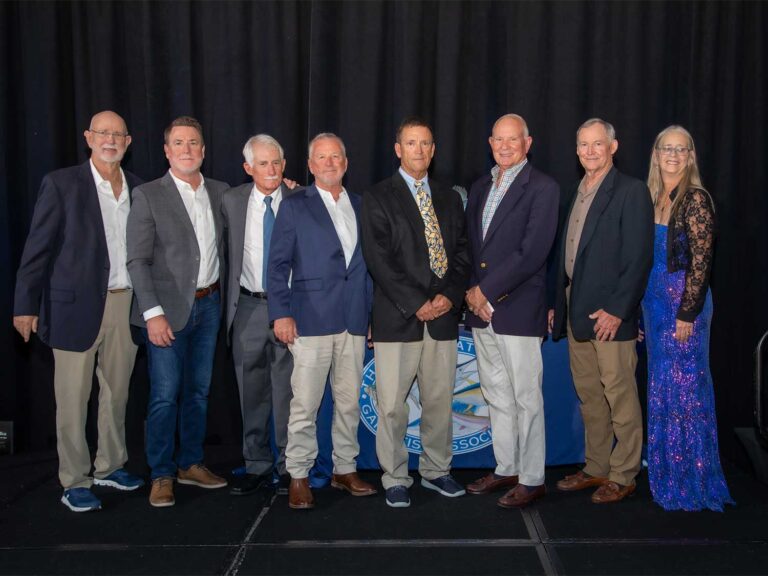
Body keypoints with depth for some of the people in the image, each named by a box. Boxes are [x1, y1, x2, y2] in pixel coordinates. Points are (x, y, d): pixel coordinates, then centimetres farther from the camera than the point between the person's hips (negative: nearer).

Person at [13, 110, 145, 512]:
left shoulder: (137, 187, 9)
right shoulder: (61, 184, -4)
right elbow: (38, 248, -5)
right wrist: (25, 305, -8)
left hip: (126, 303, 5)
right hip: (77, 305, -4)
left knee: (117, 392, 14)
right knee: (73, 399, 3)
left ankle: (110, 467, 30)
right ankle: (74, 483, 14)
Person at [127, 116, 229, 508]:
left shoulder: (220, 193, 8)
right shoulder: (148, 196, -5)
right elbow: (137, 260, -8)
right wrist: (153, 313, -15)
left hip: (209, 305, 5)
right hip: (168, 309, -4)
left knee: (198, 391, 13)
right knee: (165, 395, -1)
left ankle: (190, 464, 26)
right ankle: (161, 475, 12)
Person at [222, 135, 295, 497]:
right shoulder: (232, 202, 5)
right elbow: (229, 256, 11)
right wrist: (231, 304, 8)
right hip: (249, 307, 2)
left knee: (288, 390, 3)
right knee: (252, 392, 10)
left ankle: (288, 466, 16)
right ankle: (257, 465, 23)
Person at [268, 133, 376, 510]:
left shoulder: (360, 207, 15)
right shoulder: (294, 206, 4)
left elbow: (368, 262, 16)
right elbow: (278, 264, -1)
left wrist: (373, 312, 11)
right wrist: (281, 312, -10)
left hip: (354, 321, 4)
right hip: (312, 319, -4)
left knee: (349, 401, 10)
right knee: (304, 403, -3)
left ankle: (345, 469, 22)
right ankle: (298, 476, 8)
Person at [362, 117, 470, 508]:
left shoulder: (450, 199, 16)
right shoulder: (378, 198, 1)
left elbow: (461, 252, 11)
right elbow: (378, 259, -8)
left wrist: (450, 295, -6)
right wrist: (416, 303, -13)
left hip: (443, 315, 4)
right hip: (397, 317, -4)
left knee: (440, 402, 10)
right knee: (392, 406, 0)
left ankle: (436, 471, 25)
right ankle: (395, 479, 14)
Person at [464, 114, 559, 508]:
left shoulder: (542, 188, -7)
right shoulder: (479, 188, 15)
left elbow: (532, 253, -16)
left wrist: (487, 291, -15)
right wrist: (472, 291, -1)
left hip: (518, 310, -7)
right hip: (481, 311, 7)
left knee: (526, 399, 0)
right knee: (496, 397, 15)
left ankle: (531, 479, 11)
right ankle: (506, 469, 27)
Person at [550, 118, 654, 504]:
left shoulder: (631, 192, -7)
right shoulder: (578, 194, 16)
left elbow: (639, 258, -14)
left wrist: (616, 310, -18)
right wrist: (558, 305, 15)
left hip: (610, 316, -7)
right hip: (577, 314, 8)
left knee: (620, 398, 1)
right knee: (589, 398, 14)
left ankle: (622, 476, 13)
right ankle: (596, 468, 26)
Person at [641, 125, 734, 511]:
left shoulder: (696, 199, -11)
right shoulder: (652, 197, 11)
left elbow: (701, 261, -15)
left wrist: (687, 314, -17)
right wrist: (643, 307, 11)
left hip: (683, 303, -7)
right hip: (654, 301, 7)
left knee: (683, 388, 0)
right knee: (661, 388, 13)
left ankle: (690, 482, 14)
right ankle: (666, 475, 25)